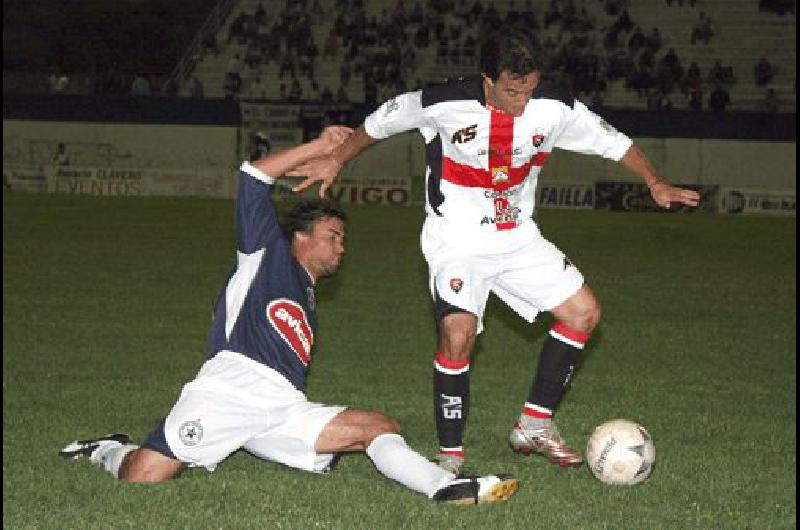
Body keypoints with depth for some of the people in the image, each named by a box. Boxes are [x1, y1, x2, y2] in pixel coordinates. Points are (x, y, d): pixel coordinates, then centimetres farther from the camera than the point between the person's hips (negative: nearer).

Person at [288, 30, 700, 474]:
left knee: (584, 312, -1)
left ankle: (533, 425, 11)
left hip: (517, 236, 5)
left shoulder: (555, 108, -12)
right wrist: (336, 160, 6)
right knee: (458, 331, -26)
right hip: (456, 238, -5)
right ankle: (450, 455, -11)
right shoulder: (443, 104, -20)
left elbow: (612, 141, 3)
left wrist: (654, 182, -2)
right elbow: (382, 121, -2)